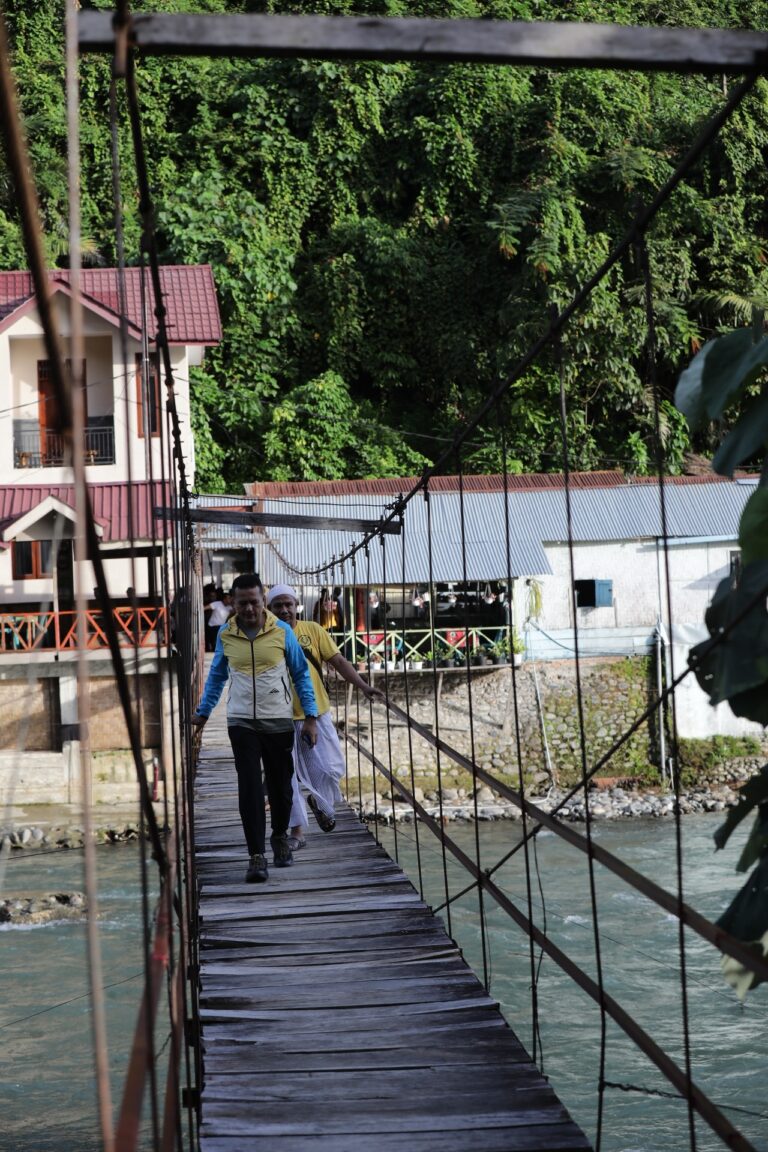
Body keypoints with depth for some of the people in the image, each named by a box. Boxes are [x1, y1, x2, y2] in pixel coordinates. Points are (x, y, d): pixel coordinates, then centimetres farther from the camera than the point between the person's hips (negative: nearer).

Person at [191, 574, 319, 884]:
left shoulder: (282, 632, -4)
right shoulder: (225, 635, 1)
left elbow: (301, 674, 4)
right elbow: (216, 676, 16)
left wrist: (311, 717, 0)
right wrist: (203, 712, 12)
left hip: (279, 722, 0)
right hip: (241, 722, 0)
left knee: (280, 786, 10)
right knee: (250, 789, -9)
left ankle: (280, 836, 35)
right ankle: (256, 855, -8)